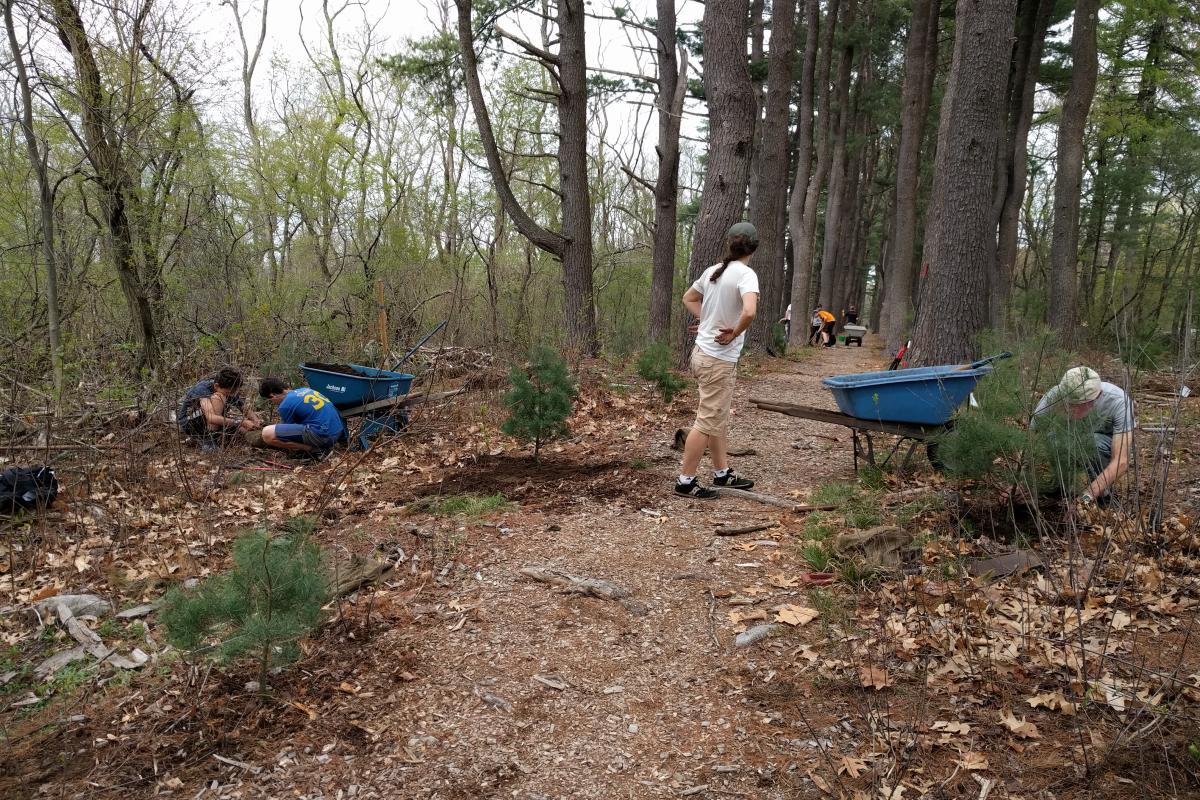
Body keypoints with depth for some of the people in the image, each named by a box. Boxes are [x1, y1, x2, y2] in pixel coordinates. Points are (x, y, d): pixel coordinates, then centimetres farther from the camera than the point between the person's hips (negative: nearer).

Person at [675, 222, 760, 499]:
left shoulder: (712, 271, 7)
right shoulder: (745, 274, -16)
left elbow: (688, 298, 23)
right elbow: (749, 312, -34)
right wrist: (733, 334, -17)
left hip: (704, 352, 9)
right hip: (719, 359, -9)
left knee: (719, 418, 19)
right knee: (708, 421, 0)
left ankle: (722, 473, 31)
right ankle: (685, 481, 6)